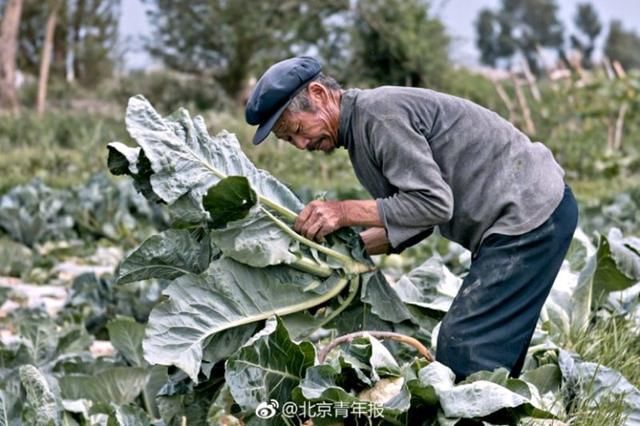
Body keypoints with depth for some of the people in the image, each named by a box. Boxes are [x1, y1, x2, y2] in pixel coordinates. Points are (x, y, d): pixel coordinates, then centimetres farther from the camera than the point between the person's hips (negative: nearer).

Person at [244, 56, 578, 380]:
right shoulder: (360, 131, 14)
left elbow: (434, 202, -22)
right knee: (494, 359, 12)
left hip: (530, 213, -10)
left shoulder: (379, 114, -17)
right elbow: (413, 220, 14)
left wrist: (346, 212, -18)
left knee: (462, 352, -11)